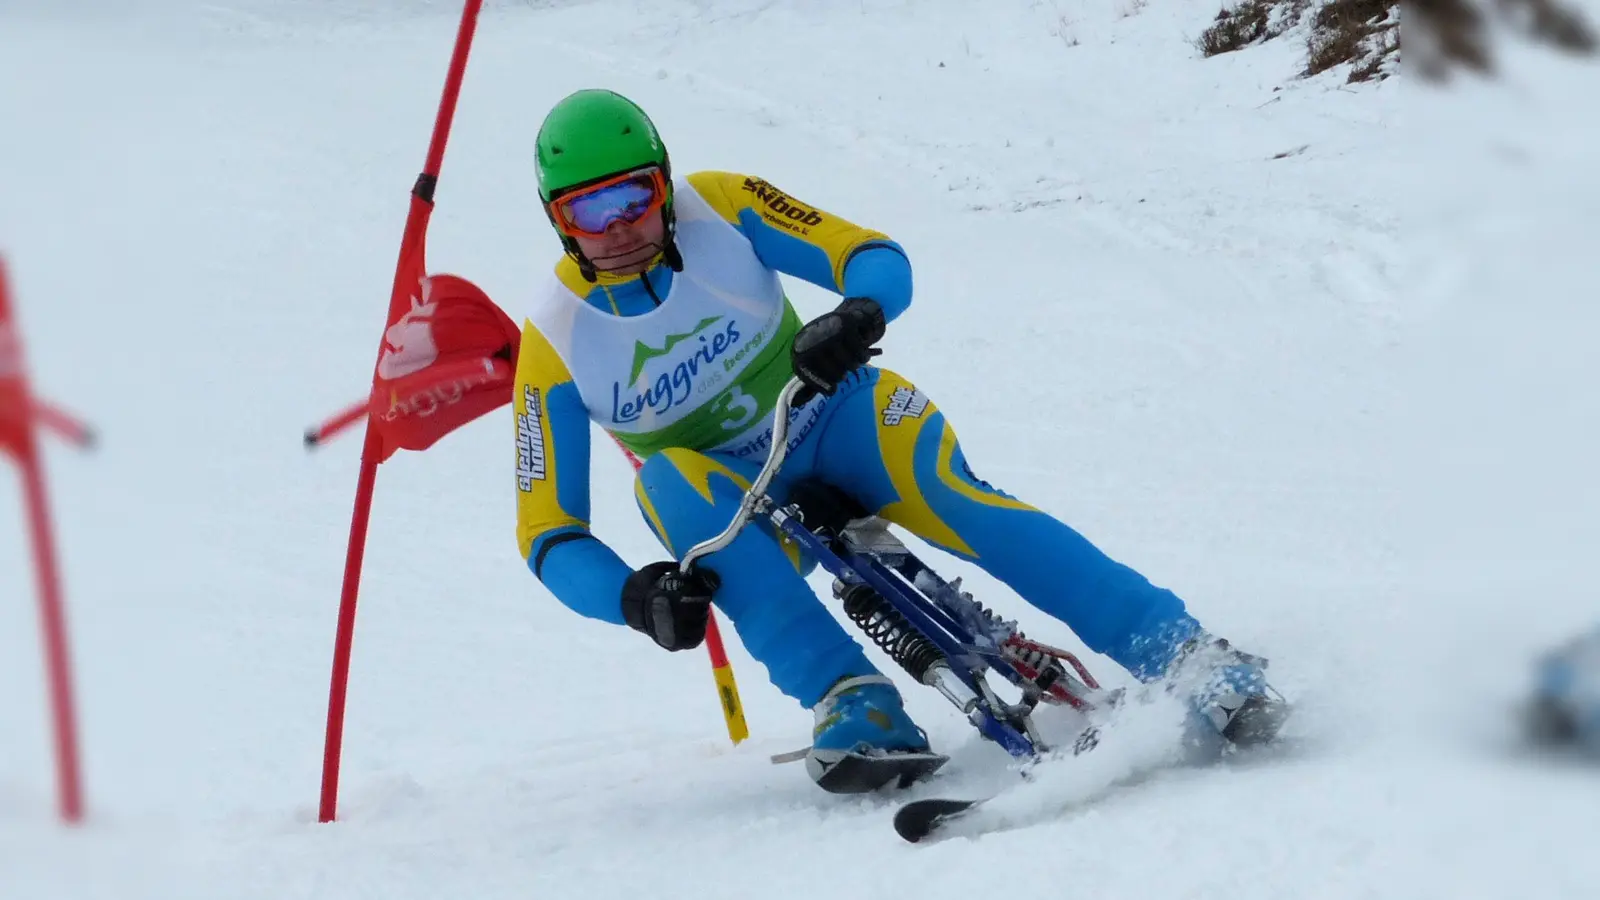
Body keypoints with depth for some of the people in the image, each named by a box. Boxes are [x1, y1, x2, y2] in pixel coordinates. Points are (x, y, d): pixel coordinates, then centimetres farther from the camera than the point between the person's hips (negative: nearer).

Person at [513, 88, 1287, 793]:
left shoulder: (716, 207, -16)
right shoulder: (555, 341, -16)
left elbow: (878, 259, -15)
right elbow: (548, 535, -15)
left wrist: (859, 314, -39)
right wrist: (632, 596, -35)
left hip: (833, 416, 0)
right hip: (732, 500, 1)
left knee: (950, 503, -31)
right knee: (672, 479, -33)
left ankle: (1182, 653, -37)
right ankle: (858, 707, -39)